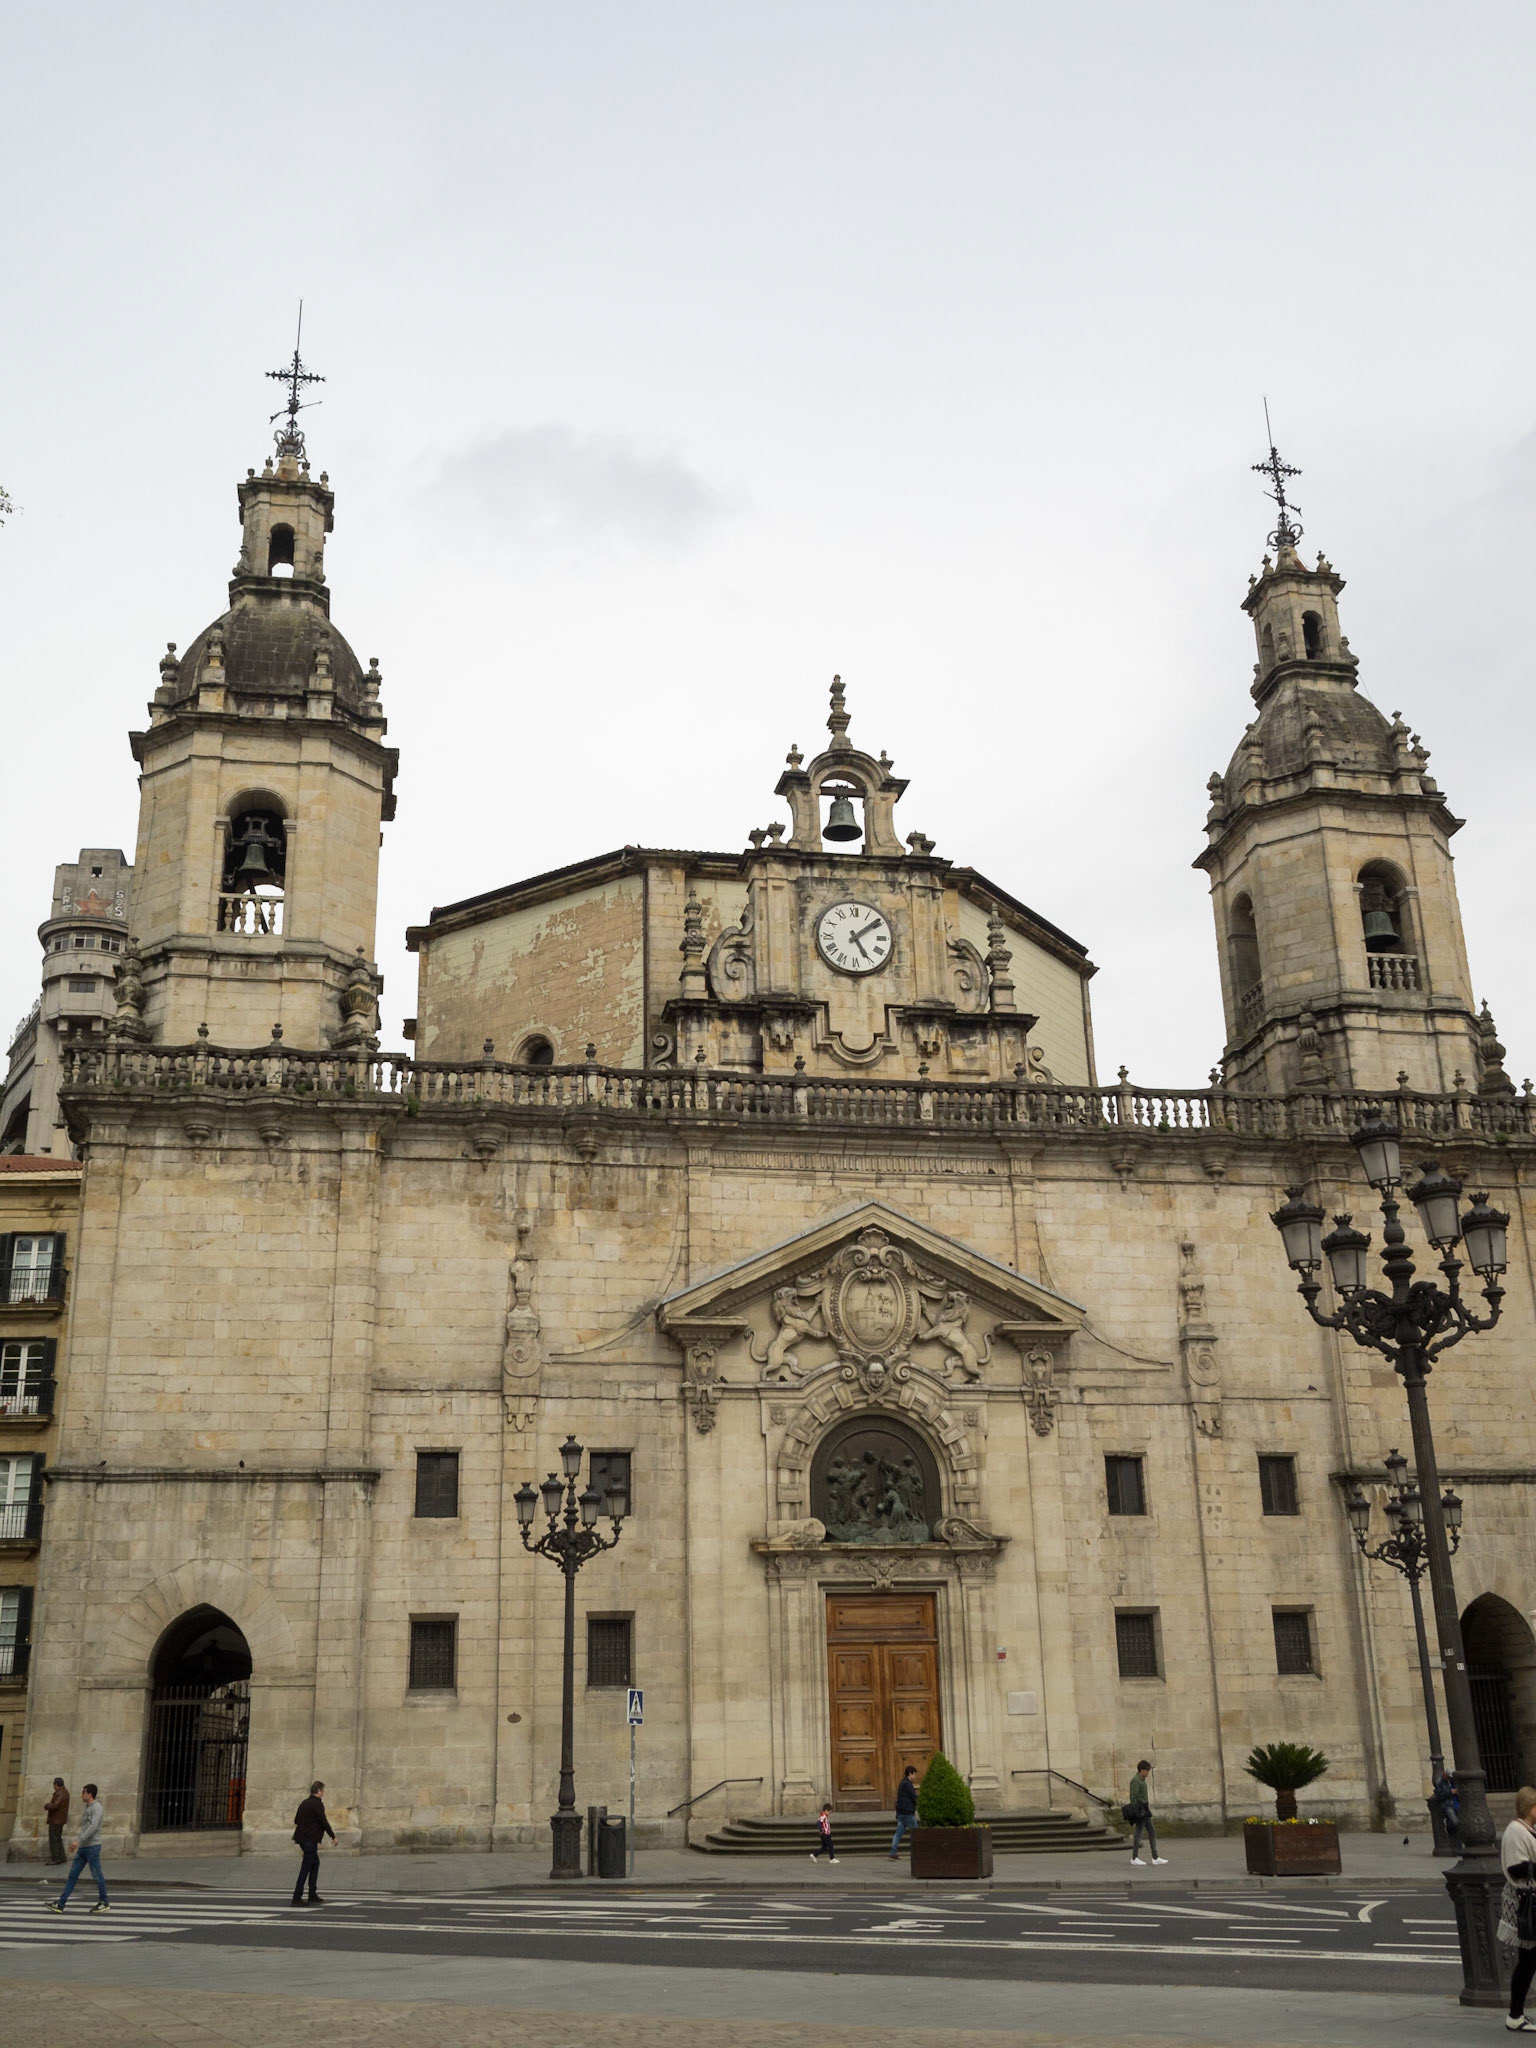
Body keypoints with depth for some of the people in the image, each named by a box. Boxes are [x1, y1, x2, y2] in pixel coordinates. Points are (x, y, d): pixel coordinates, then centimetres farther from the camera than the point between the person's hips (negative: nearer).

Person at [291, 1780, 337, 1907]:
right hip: (310, 1839, -9)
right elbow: (324, 1822, -15)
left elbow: (296, 1820, 22)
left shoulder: (304, 1803, 14)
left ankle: (313, 1895, 20)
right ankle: (297, 1897, -8)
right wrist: (333, 1836, -6)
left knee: (315, 1863, 18)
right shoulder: (318, 1804, -13)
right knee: (306, 1867, -6)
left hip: (302, 1838, 9)